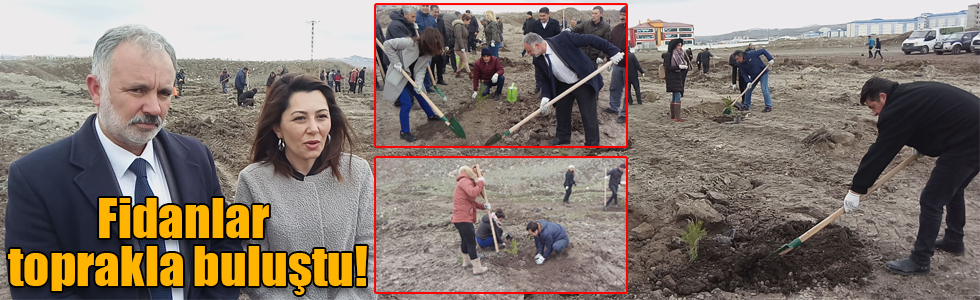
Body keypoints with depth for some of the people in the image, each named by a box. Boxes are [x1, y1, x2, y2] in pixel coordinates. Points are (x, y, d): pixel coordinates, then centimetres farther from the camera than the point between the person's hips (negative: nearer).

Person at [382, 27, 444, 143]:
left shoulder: (428, 53, -9)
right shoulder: (410, 43, -31)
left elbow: (421, 69, -7)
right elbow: (387, 44, -25)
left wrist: (418, 83, -24)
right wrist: (396, 62, -25)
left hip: (410, 77, 7)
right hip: (397, 77, -7)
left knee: (421, 96, 22)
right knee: (407, 104, -9)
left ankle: (431, 115, 48)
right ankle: (404, 132, 6)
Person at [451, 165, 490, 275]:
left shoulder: (466, 182, 22)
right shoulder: (465, 181, -12)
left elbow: (472, 202, 20)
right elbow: (473, 193, -31)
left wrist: (483, 206, 6)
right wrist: (480, 182, -17)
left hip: (461, 218, 11)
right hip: (463, 219, -11)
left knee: (465, 240, 25)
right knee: (471, 242, -7)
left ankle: (466, 261, 42)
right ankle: (477, 268, -3)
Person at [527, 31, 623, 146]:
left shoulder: (563, 39, -28)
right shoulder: (538, 60, -9)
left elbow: (591, 40, -23)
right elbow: (545, 79, 2)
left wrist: (612, 51, -22)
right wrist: (545, 97, -16)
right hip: (563, 86, 6)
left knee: (588, 115, -2)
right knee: (561, 111, 17)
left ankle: (592, 143, 13)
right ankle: (563, 137, 40)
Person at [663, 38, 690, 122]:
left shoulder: (679, 55, 11)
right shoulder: (669, 55, -11)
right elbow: (668, 68, -17)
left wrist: (686, 65, -2)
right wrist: (679, 67, -21)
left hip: (679, 78, 8)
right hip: (672, 78, -8)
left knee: (674, 97, 11)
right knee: (678, 97, -15)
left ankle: (672, 116, 17)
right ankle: (678, 117, -17)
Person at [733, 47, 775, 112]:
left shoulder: (751, 54, -26)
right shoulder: (741, 65, -8)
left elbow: (763, 51, -19)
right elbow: (744, 74, -5)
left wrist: (770, 59, -23)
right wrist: (748, 82, -20)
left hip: (763, 73, -6)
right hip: (754, 77, 6)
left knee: (764, 89, -14)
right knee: (748, 90, 8)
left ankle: (769, 106, -9)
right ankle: (746, 106, 22)